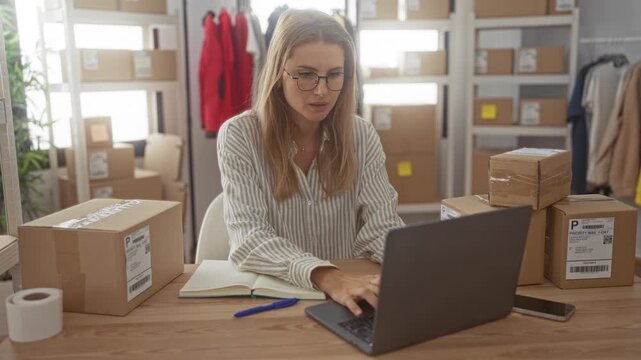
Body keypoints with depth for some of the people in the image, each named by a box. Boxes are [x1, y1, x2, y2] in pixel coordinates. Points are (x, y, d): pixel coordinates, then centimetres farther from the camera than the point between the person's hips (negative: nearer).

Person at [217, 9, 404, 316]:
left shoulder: (362, 135, -1)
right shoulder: (239, 136, -10)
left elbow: (382, 227, -5)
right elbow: (249, 237, -19)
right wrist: (327, 277, -34)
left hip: (350, 287, 3)